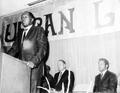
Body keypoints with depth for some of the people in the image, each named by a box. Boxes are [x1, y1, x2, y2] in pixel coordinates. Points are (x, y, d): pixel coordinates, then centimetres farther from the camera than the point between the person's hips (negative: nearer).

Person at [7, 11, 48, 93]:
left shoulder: (39, 30, 5)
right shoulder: (20, 33, 22)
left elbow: (43, 48, -5)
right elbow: (14, 48, 18)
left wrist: (33, 62, -19)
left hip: (34, 67, -4)